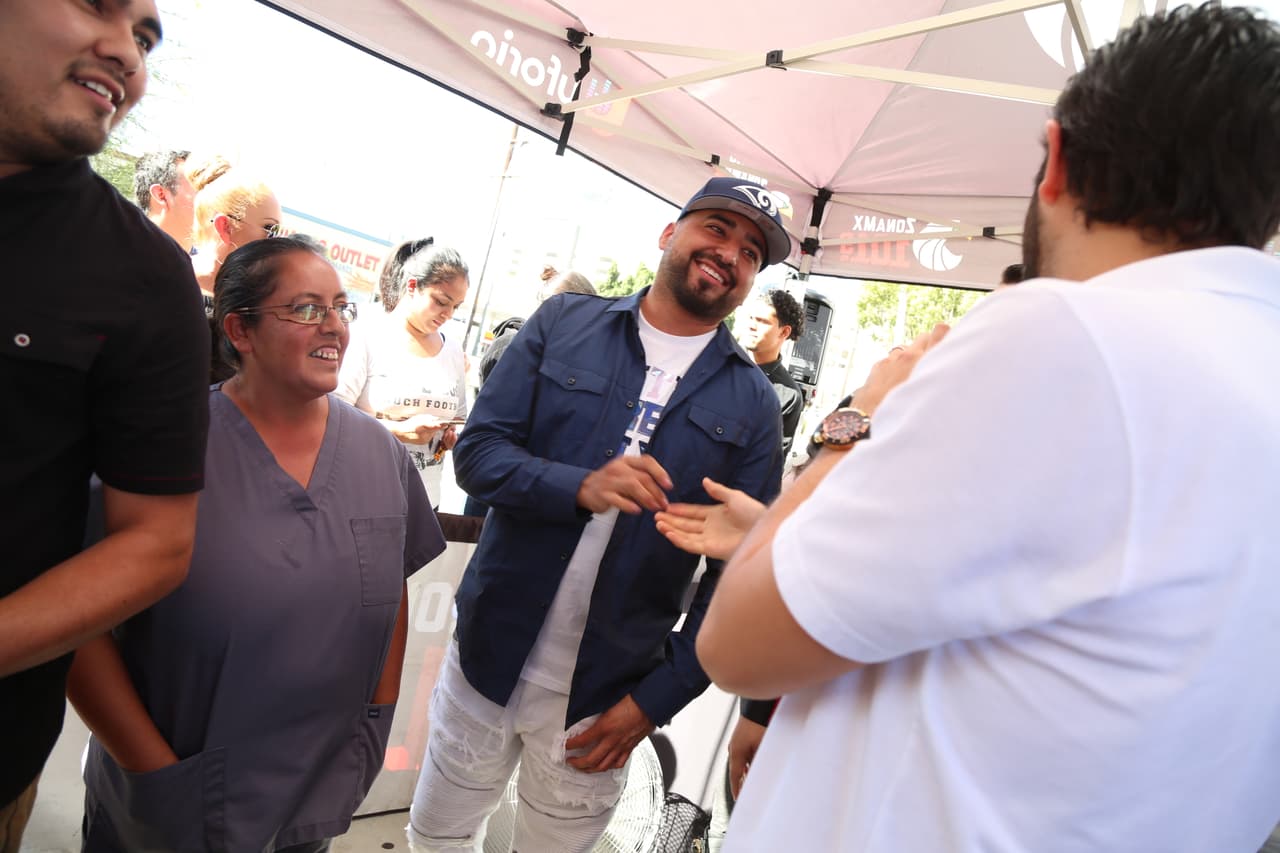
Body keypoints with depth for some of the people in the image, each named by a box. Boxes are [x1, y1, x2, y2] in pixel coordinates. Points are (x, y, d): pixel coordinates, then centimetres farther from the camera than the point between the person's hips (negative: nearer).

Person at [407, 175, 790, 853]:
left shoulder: (752, 403, -3)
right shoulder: (564, 323, -1)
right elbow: (478, 449, -5)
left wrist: (657, 700, -9)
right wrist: (580, 487, -24)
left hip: (607, 694, -1)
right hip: (489, 655, 1)